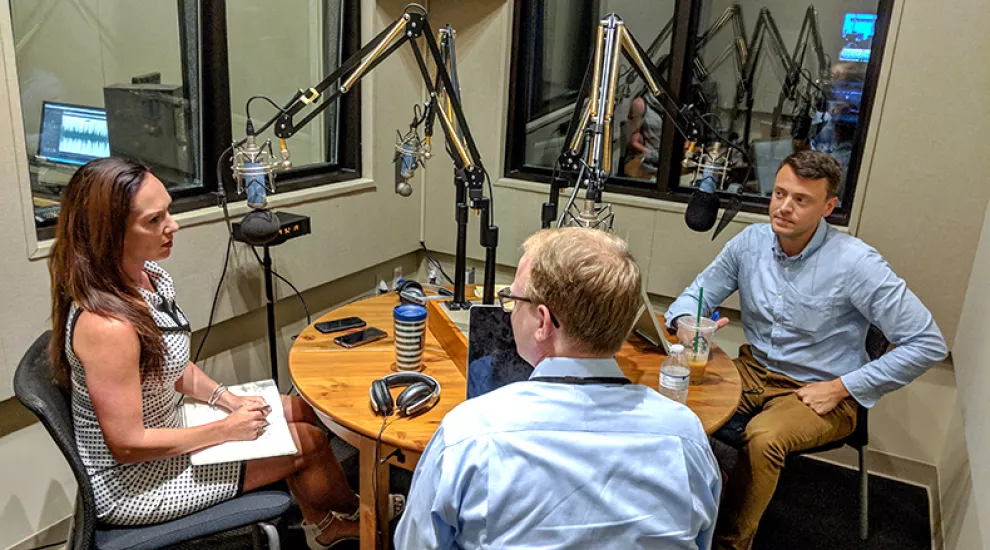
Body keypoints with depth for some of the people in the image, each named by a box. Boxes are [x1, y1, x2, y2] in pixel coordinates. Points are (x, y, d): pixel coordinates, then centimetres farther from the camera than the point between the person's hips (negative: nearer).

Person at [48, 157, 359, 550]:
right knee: (308, 441, -2)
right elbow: (127, 445, -28)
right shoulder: (106, 325, -34)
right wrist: (227, 429, -19)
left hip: (165, 429, 9)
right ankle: (356, 517, 31)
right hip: (131, 486, -8)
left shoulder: (151, 278, -6)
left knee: (299, 411, 11)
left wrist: (227, 400, -4)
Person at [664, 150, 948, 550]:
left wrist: (842, 387, -16)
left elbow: (928, 344, -15)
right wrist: (687, 323, -20)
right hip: (755, 369, 5)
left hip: (821, 391, -4)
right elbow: (696, 294, 5)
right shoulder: (751, 242, -5)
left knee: (762, 438, -32)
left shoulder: (856, 264, -19)